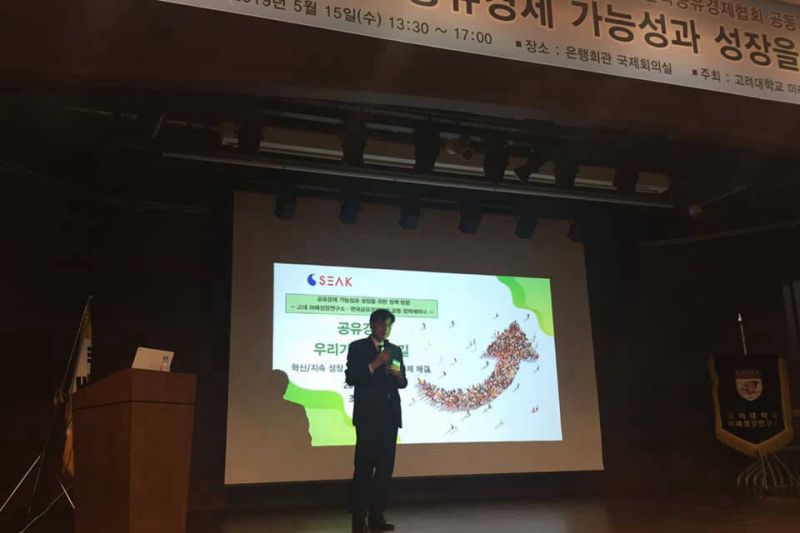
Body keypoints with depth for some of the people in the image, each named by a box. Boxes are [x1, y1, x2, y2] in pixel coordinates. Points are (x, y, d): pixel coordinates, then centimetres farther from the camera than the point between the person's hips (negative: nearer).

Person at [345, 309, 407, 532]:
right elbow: (350, 378, -9)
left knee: (385, 468, 8)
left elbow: (402, 383, 15)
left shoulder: (395, 350, 15)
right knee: (364, 467, -5)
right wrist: (375, 364, -17)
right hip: (368, 415, -5)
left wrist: (399, 375, -7)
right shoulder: (358, 347, 0)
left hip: (390, 415, 5)